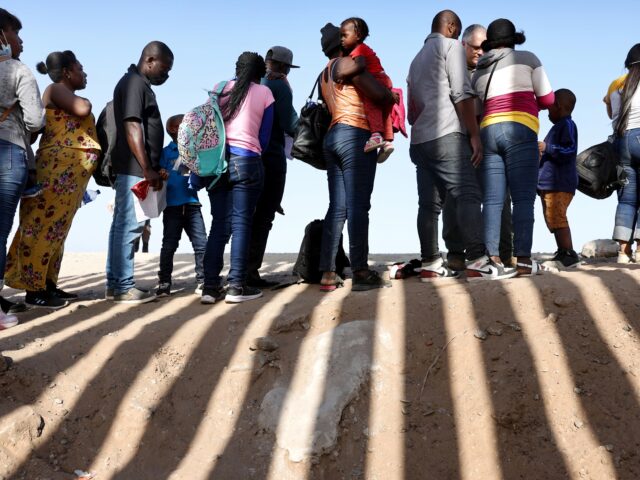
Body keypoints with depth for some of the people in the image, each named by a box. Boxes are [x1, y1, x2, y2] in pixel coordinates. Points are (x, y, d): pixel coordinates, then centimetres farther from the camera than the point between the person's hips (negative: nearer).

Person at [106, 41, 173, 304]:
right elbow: (132, 128, -18)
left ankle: (115, 284, 14)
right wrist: (147, 169, -21)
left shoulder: (139, 84, 21)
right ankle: (123, 287, -8)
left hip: (134, 168, 10)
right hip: (135, 168, -10)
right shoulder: (135, 83, -9)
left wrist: (151, 168, 21)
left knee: (122, 224, 10)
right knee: (129, 225, -10)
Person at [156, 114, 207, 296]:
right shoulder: (166, 152, 5)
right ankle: (164, 283, 10)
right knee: (169, 245, 2)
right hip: (172, 205, -2)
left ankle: (202, 282, 0)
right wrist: (161, 177, -18)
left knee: (201, 244, -5)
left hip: (192, 204, 2)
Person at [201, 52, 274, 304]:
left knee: (219, 224, 7)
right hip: (246, 161, -3)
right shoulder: (264, 93, 5)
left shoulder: (219, 88, 13)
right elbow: (264, 138, 5)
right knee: (241, 223, -2)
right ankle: (236, 286, -5)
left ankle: (211, 286, 4)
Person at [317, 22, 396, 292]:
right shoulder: (348, 63, -2)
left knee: (337, 207, 3)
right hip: (355, 136, -8)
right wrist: (393, 97, 9)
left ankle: (328, 274, -1)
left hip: (332, 136, 8)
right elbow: (380, 94, -12)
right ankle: (360, 272, -16)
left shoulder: (324, 75, 25)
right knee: (358, 205, -12)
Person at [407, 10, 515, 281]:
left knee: (429, 204, 4)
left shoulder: (417, 59, 27)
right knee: (468, 195, -13)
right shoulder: (451, 46, 4)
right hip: (445, 135, -8)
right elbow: (461, 94, -9)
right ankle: (477, 262, -21)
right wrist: (474, 135, -10)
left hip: (419, 140, 8)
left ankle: (430, 265, 0)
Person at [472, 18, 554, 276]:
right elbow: (547, 99, 11)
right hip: (519, 131, -4)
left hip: (487, 132, 4)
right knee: (523, 198, -7)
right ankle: (523, 259, -14)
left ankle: (491, 259, -9)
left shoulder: (479, 72, 22)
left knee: (492, 201, -1)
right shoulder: (527, 58, 11)